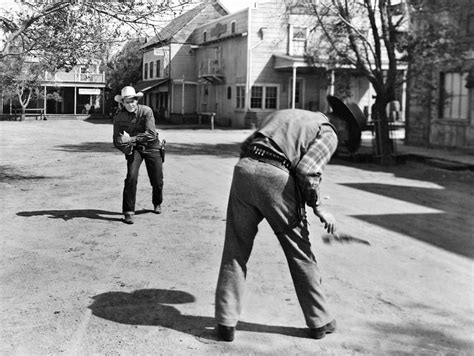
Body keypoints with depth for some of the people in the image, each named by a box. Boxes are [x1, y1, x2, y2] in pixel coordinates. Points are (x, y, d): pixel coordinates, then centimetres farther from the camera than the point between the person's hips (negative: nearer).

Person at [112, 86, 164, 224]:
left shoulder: (146, 111, -17)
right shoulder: (119, 118, -10)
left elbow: (151, 134, -24)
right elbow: (117, 140, -9)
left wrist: (131, 139, -31)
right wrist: (126, 148, -29)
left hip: (151, 147, 0)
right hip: (133, 149, 0)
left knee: (157, 180, 4)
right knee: (131, 177, -21)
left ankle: (157, 203, 37)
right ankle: (128, 212, -12)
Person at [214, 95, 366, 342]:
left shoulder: (287, 114, 30)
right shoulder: (328, 133, 9)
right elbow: (307, 169, -10)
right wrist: (318, 206, 1)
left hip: (243, 168, 5)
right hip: (276, 177, -5)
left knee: (235, 251, 12)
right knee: (300, 253, 12)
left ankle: (226, 323, 14)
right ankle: (319, 321, 25)